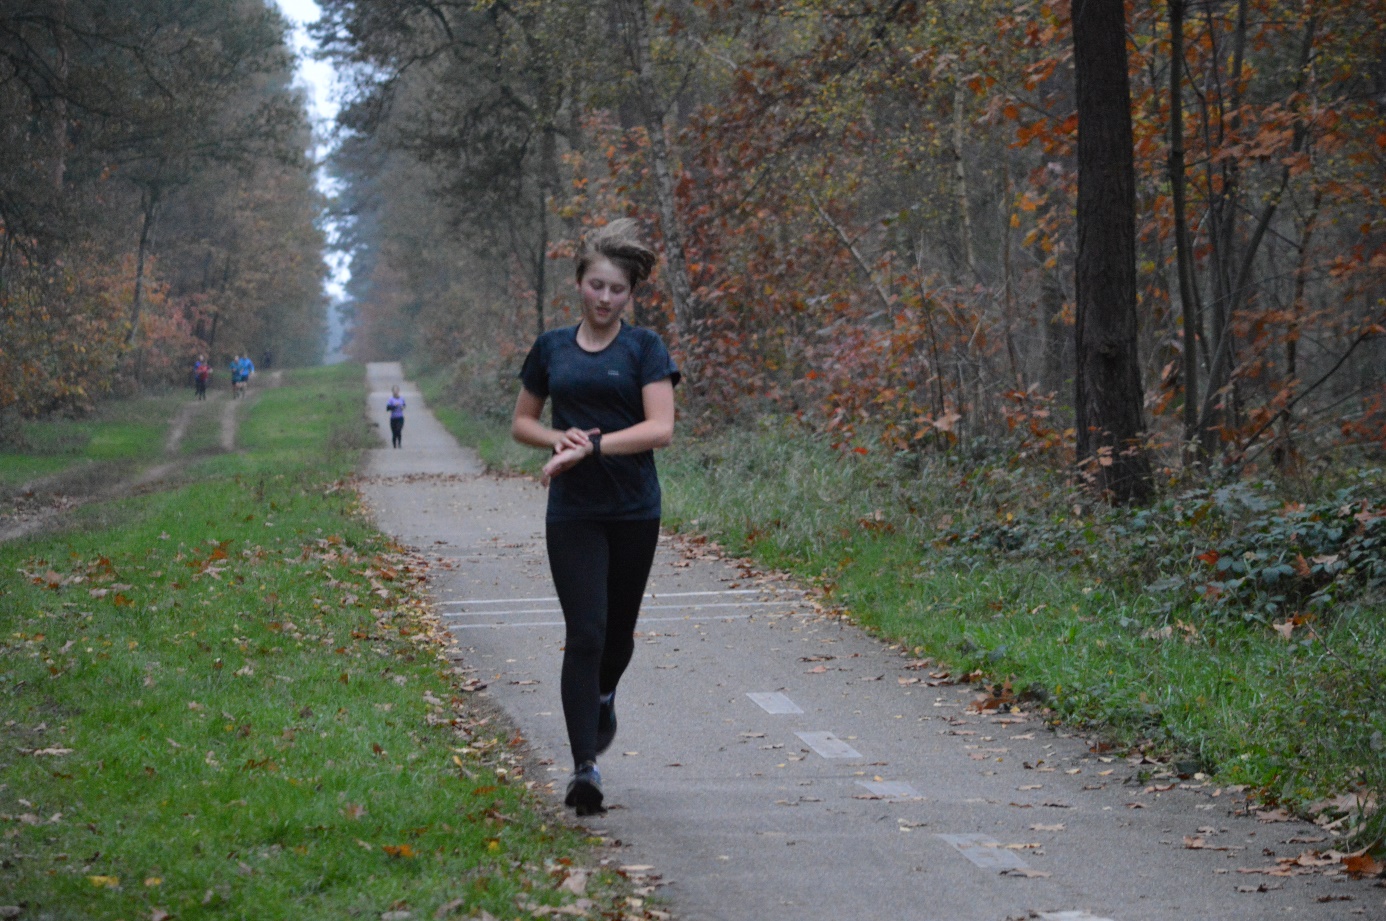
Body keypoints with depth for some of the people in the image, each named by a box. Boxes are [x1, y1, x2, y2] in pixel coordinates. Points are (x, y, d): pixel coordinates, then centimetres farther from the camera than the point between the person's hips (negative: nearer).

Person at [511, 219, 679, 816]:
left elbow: (660, 428, -12)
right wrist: (559, 439, -6)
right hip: (572, 513, 0)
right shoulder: (552, 348, 7)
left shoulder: (644, 349, -1)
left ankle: (604, 696, 47)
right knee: (584, 633, -12)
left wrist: (592, 445, -21)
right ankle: (585, 768, -12)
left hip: (633, 509, 0)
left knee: (618, 631, 12)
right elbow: (522, 423, 15)